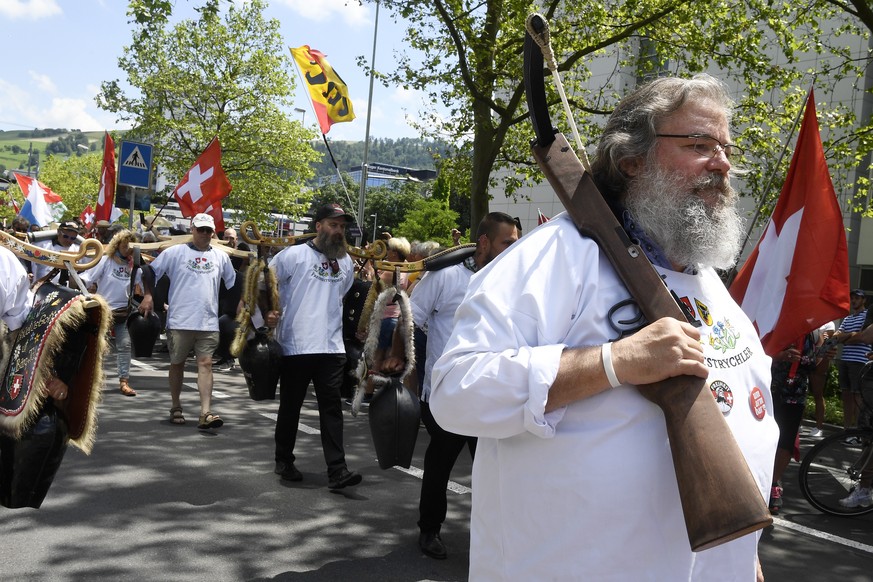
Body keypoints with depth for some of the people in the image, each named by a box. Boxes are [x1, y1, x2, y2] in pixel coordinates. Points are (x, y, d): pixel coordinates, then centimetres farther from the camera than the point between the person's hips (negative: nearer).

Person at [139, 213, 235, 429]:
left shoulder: (220, 257, 10)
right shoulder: (175, 252, 1)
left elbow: (233, 282, 22)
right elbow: (150, 271, 3)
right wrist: (148, 295, -8)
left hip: (208, 323, 1)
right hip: (179, 321, -1)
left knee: (206, 363, -7)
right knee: (177, 363, 11)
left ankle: (206, 413, -13)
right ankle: (176, 408, 26)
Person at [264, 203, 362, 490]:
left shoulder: (347, 262, 13)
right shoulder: (294, 255, -3)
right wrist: (268, 311, -10)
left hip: (331, 348, 3)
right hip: (295, 346, -3)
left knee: (332, 408, -2)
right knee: (290, 407, 9)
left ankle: (337, 470, -4)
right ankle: (284, 460, 25)